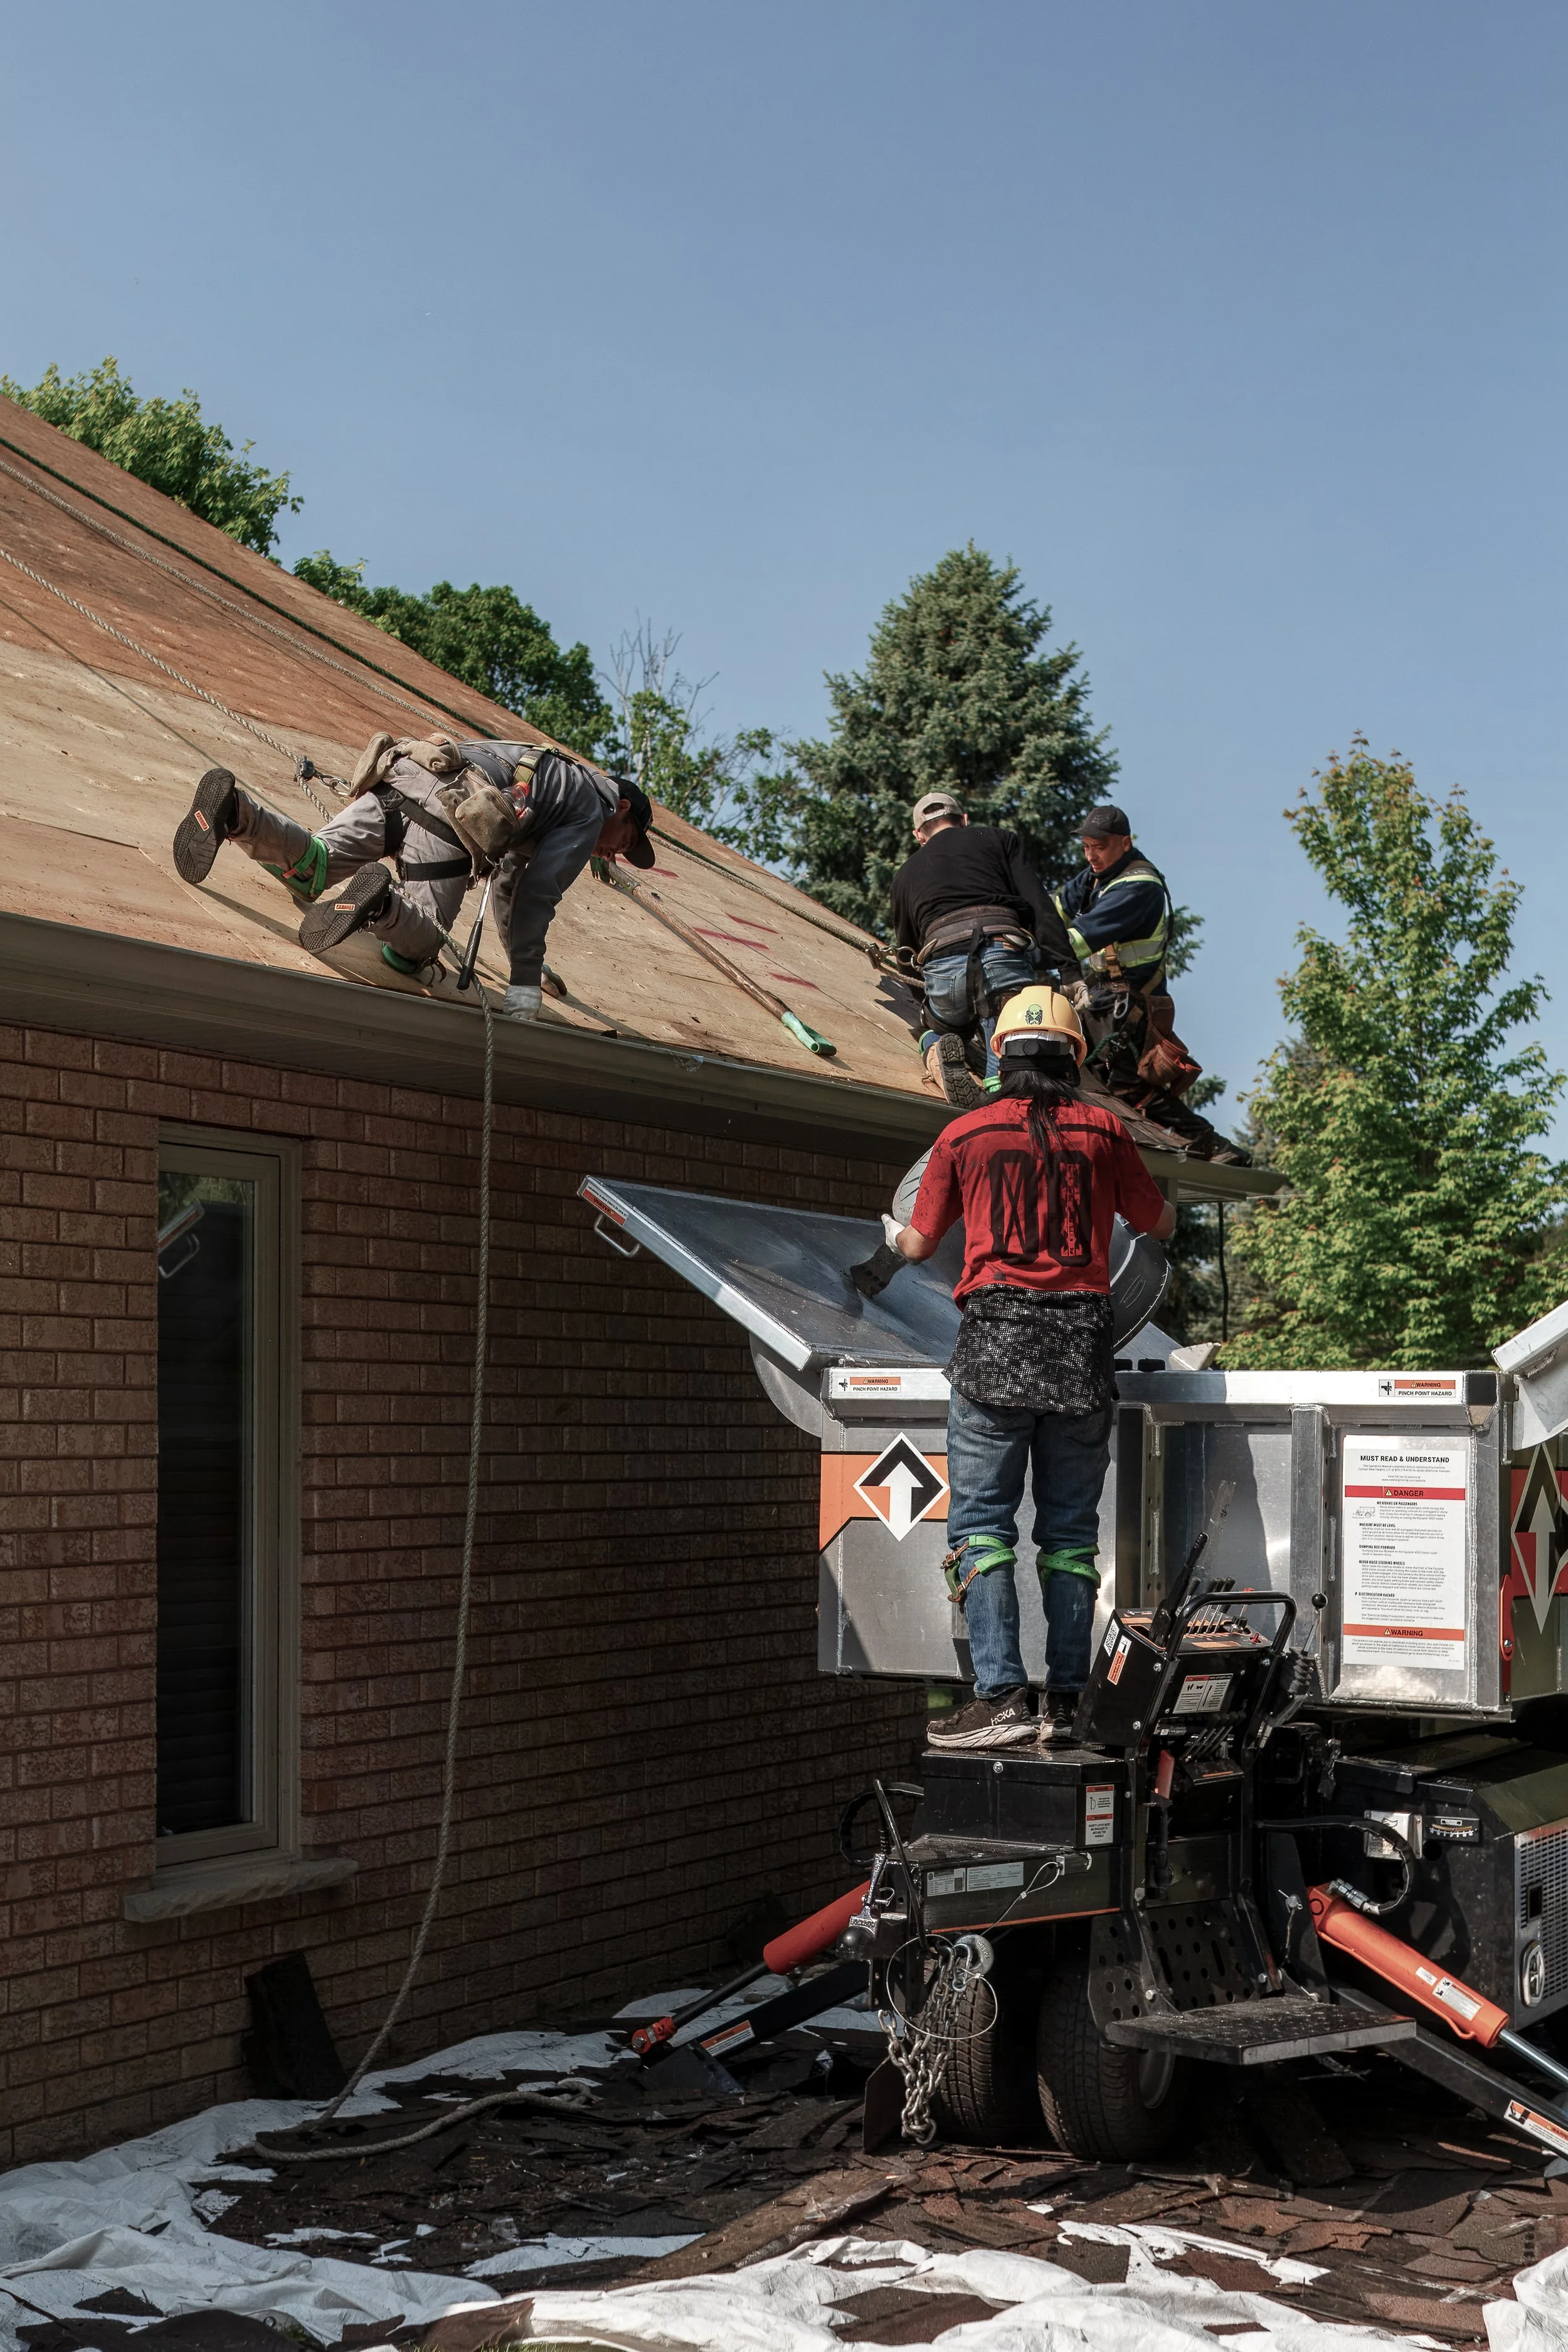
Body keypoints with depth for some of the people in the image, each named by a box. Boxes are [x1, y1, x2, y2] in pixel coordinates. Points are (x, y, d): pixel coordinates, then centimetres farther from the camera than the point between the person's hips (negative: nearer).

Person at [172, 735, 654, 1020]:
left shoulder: (552, 777, 41)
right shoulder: (591, 812, 17)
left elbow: (509, 875, 52)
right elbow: (536, 895, 5)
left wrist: (525, 957, 61)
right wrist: (524, 983, 7)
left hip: (399, 777, 7)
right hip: (451, 807, -7)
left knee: (312, 872, -5)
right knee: (416, 950, -7)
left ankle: (233, 811, -28)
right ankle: (379, 899, -39)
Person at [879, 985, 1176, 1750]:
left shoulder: (964, 1134, 5)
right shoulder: (1103, 1131, 8)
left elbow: (920, 1244, 14)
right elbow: (1161, 1224, 19)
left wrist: (895, 1235, 37)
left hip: (998, 1337, -2)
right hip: (1082, 1342, 2)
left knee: (980, 1522, 0)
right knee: (1070, 1532, 8)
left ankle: (1001, 1693, -11)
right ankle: (1064, 1699, 8)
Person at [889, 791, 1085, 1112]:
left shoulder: (905, 873, 32)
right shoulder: (999, 838, 25)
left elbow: (907, 957, 40)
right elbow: (1040, 907, 10)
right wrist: (1071, 974, 4)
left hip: (941, 967, 2)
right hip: (1005, 959, -2)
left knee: (937, 1030, 33)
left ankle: (937, 1052, -6)